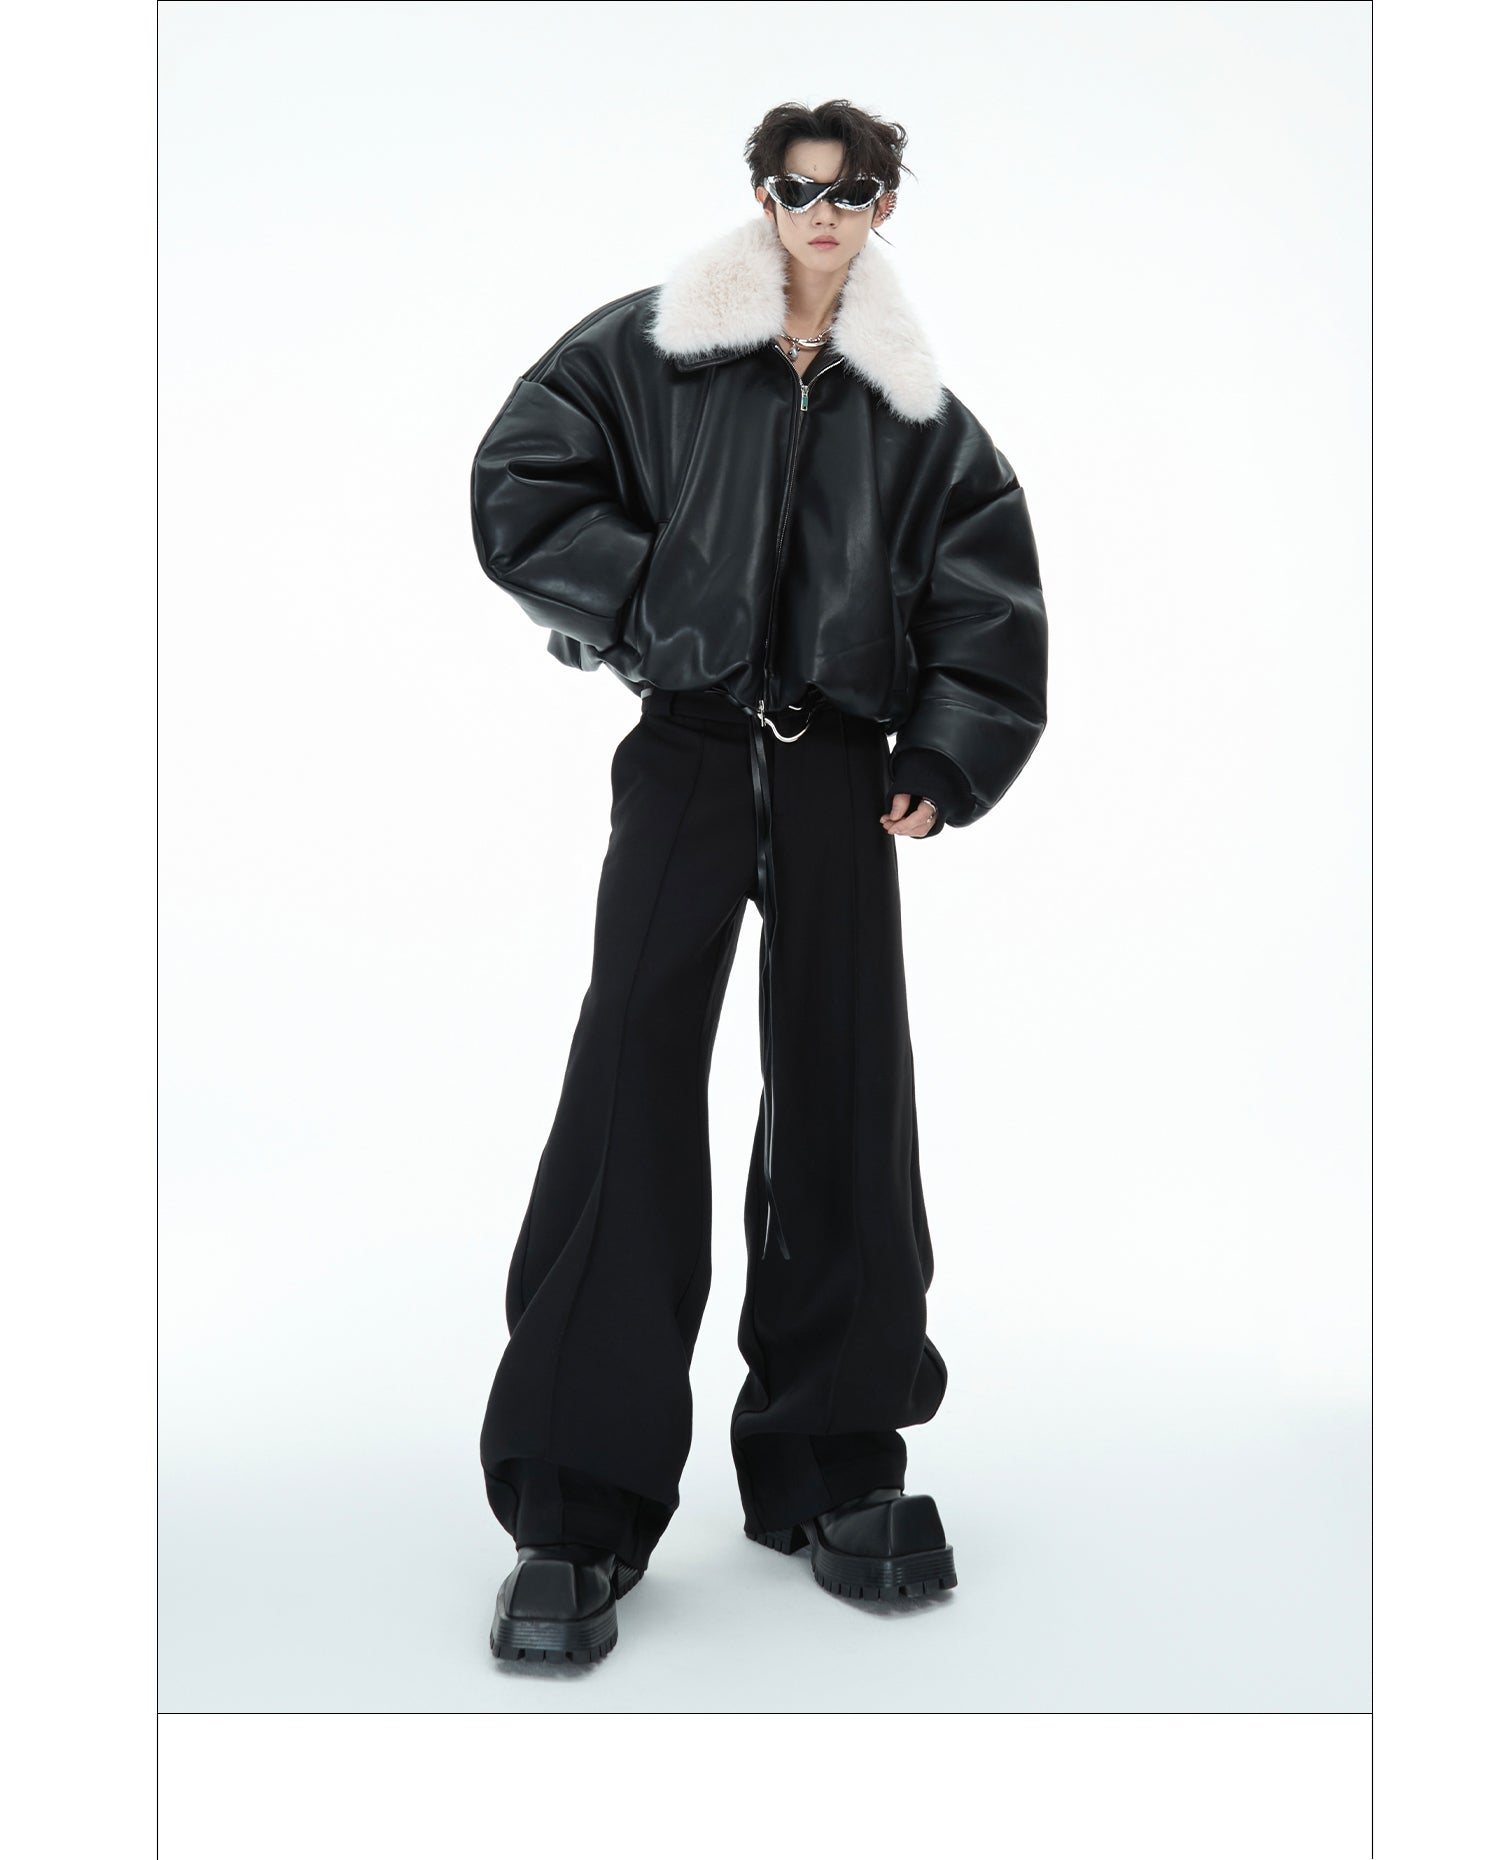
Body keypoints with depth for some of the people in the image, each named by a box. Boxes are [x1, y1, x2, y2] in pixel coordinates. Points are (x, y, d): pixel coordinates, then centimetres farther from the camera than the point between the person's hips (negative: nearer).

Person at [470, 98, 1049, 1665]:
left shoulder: (914, 404, 14)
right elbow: (519, 485, 1)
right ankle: (575, 1519, -1)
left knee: (841, 1095, 4)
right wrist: (646, 603, -8)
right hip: (685, 755, -2)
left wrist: (944, 767, 3)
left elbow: (988, 589, 13)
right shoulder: (648, 347, 7)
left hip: (836, 773, 3)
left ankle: (835, 1468, 19)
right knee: (633, 1092, -9)